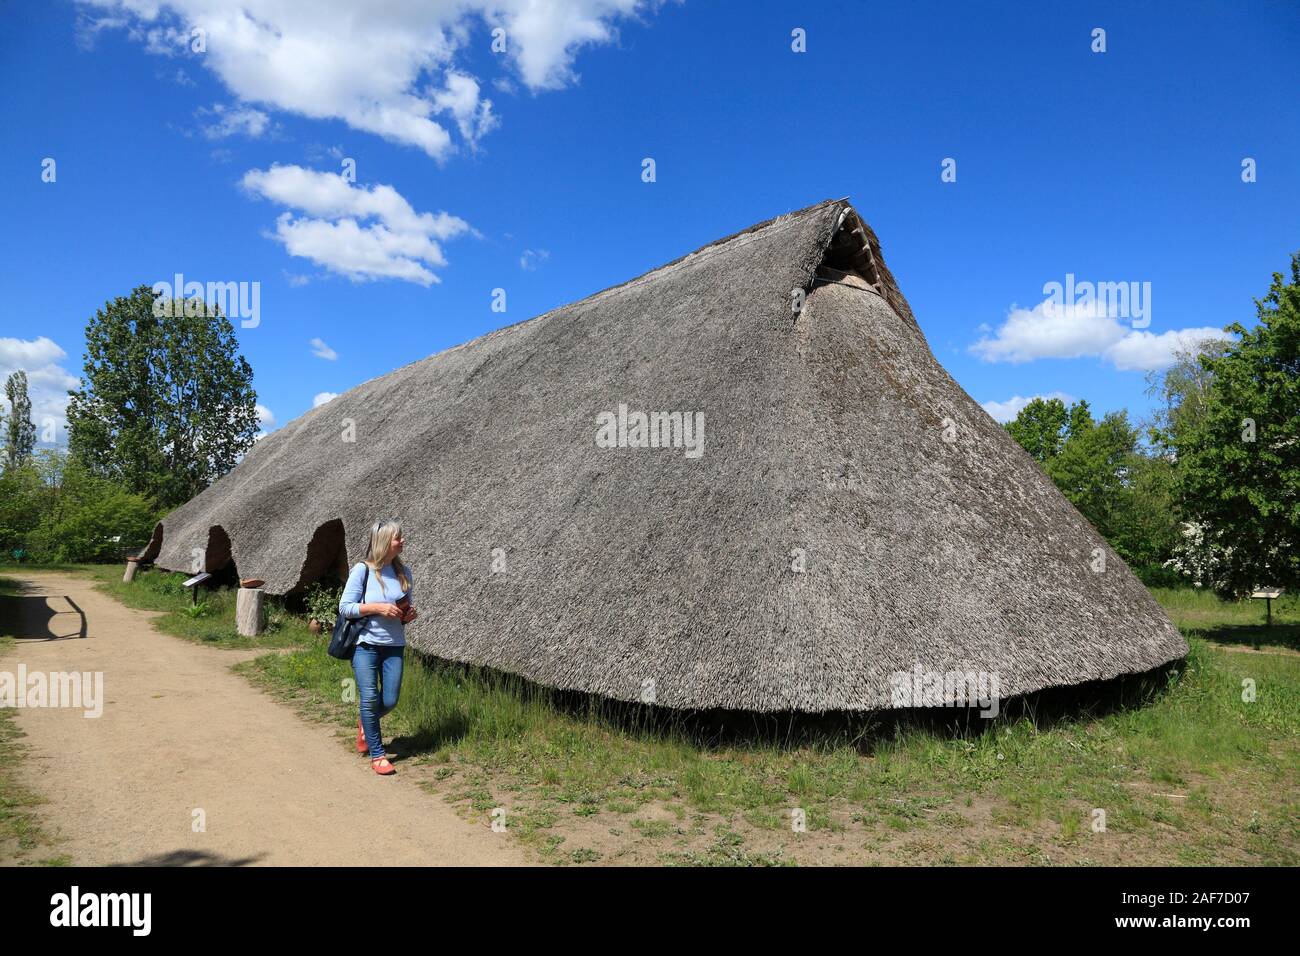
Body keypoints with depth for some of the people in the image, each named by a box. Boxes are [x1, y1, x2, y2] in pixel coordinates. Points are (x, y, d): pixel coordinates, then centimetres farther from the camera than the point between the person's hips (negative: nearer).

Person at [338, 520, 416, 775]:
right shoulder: (362, 570, -10)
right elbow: (345, 607, -10)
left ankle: (364, 724, 37)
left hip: (394, 645, 4)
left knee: (389, 701, 4)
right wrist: (378, 607, -20)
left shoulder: (403, 572, 4)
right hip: (365, 644, -4)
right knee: (369, 698, -6)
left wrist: (409, 614, -5)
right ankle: (377, 755, 8)